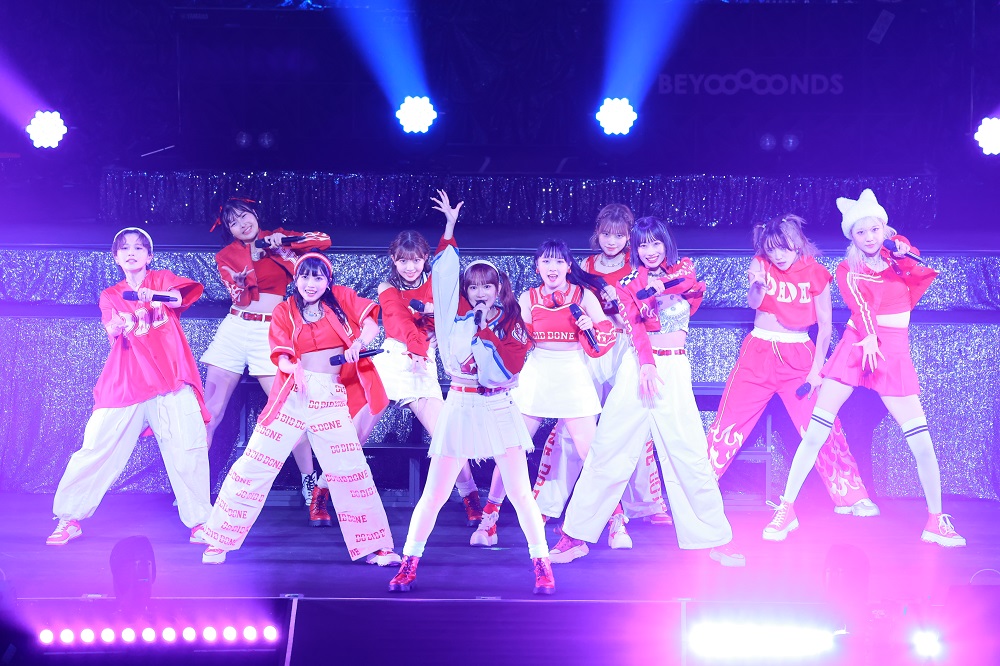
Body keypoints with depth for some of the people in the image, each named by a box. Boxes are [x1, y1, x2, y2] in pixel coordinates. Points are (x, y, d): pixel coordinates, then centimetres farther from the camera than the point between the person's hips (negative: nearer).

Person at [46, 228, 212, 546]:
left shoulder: (163, 279, 11)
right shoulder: (110, 296, 15)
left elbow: (180, 296, -12)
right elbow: (112, 330, -4)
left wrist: (154, 295, -34)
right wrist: (116, 327, -29)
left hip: (171, 380, -1)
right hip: (125, 384, 1)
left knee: (189, 450, -12)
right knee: (96, 450, -4)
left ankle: (200, 521, -1)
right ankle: (68, 519, 6)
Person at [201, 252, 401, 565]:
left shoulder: (342, 299, 7)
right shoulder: (284, 311, 5)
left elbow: (370, 325, -3)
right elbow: (282, 359, -4)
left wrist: (358, 343, -24)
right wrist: (293, 368, -28)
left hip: (332, 398, 0)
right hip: (292, 395, 0)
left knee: (351, 471, 1)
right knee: (255, 465, -2)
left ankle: (374, 547, 10)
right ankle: (219, 540, 8)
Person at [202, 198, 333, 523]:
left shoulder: (276, 238, 7)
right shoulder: (226, 256, 8)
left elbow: (323, 240, -4)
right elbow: (241, 296, -5)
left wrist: (283, 241, -12)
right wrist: (251, 257, -16)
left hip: (270, 332, -2)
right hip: (234, 329, 2)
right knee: (210, 408, -1)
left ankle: (312, 487, -4)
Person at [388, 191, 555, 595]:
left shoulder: (512, 327, 3)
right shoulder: (457, 316, 6)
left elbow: (507, 369, -11)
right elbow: (443, 273, 0)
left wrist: (482, 331, -12)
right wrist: (450, 227, 0)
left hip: (499, 410, -1)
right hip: (460, 407, 1)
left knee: (520, 492, -4)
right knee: (434, 494, 0)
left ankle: (542, 566, 5)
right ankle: (408, 565, 9)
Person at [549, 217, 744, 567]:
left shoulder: (684, 270, 12)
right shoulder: (629, 283, 8)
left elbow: (696, 288, -12)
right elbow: (634, 325, -9)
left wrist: (652, 289, -18)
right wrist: (647, 364, -25)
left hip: (674, 370, 0)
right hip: (637, 366, 0)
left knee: (691, 456, -4)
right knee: (606, 451, -3)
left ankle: (717, 539, 5)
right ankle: (576, 534, 2)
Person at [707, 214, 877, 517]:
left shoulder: (815, 274, -5)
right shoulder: (762, 264, -1)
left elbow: (825, 327, 0)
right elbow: (754, 303, -16)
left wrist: (816, 370, -4)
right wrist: (757, 284, -38)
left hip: (799, 357, -1)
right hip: (758, 353, 1)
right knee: (728, 423, 1)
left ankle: (850, 497, 2)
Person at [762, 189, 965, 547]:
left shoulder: (900, 253, 12)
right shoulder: (848, 270, 5)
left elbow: (925, 277, -6)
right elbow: (859, 303, -16)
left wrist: (904, 255, -14)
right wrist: (869, 338, -31)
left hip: (895, 350, 1)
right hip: (856, 344, -1)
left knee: (922, 441, -4)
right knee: (814, 433, -6)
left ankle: (936, 522, 11)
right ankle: (786, 510, 3)